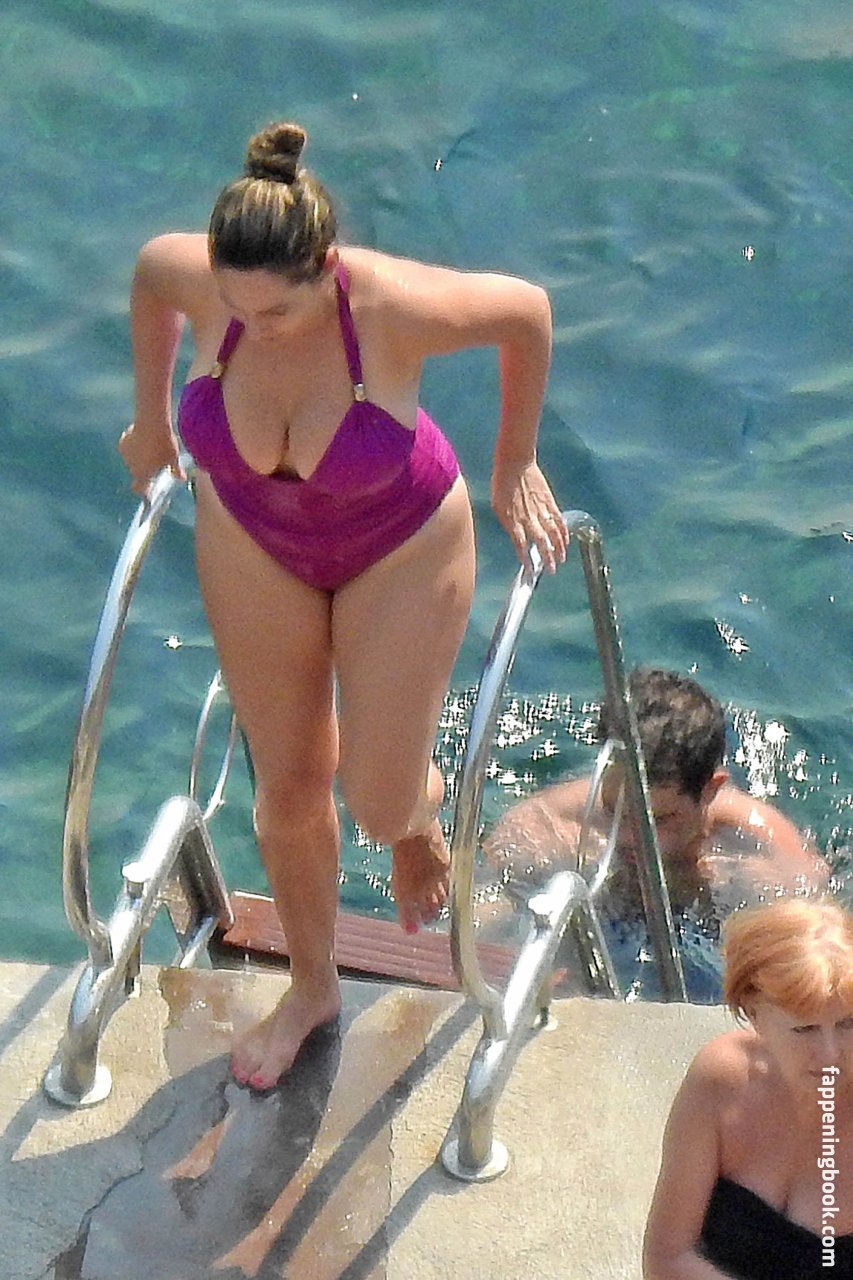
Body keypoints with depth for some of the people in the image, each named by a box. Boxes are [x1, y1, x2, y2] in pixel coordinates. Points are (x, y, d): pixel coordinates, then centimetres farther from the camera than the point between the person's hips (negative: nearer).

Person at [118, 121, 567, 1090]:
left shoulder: (396, 306, -37)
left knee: (379, 807, 1)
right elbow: (146, 271, -2)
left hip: (399, 547, -3)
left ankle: (423, 807, 42)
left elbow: (527, 312, -17)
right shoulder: (193, 276, -29)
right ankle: (312, 986, 38)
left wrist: (515, 465, -5)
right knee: (288, 786, 13)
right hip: (253, 546, 3)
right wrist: (151, 421, 10)